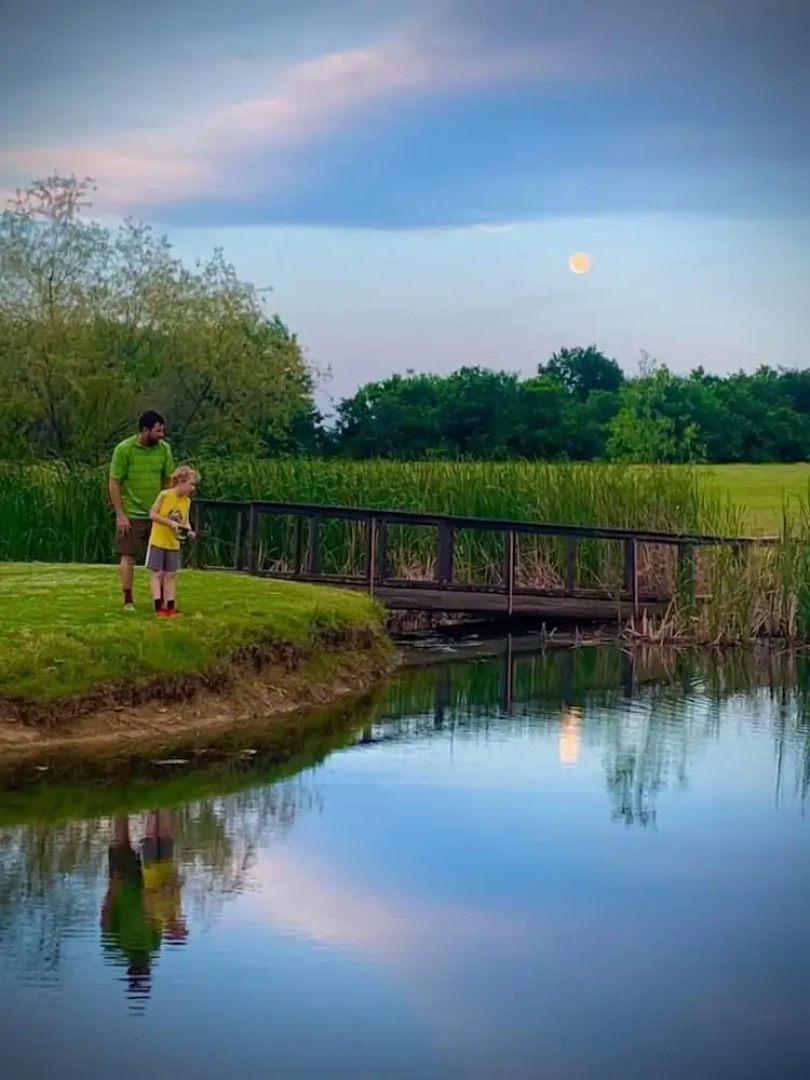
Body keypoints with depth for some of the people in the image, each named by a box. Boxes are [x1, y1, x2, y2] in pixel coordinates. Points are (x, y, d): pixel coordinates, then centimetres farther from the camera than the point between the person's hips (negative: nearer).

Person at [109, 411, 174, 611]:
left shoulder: (164, 449, -2)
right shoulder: (124, 449, -12)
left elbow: (168, 481, 7)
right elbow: (114, 483, -9)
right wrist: (120, 515, -12)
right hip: (132, 514, -3)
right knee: (128, 557, 1)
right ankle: (128, 601, 10)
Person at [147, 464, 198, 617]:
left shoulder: (187, 501, 1)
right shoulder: (165, 495, -16)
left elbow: (185, 521, 8)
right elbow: (152, 514, -15)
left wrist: (188, 530, -14)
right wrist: (170, 523, -24)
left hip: (173, 543, 6)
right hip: (158, 541, -6)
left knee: (170, 575, 8)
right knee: (157, 574, -2)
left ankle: (170, 607, 12)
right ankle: (159, 606, -5)